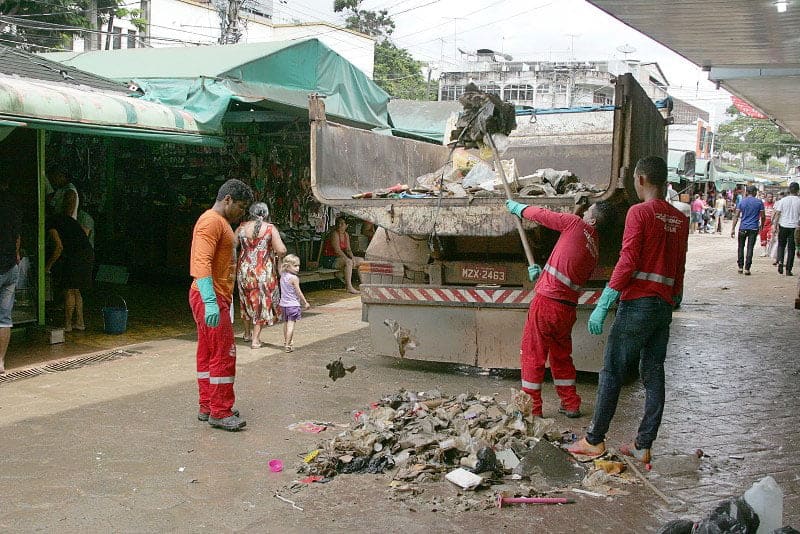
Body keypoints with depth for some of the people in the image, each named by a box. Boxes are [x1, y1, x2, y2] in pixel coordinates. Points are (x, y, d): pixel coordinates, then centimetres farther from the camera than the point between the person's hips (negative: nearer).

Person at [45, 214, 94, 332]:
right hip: (88, 254, 9)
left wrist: (48, 265, -4)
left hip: (76, 258, -9)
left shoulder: (50, 226, -4)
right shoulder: (62, 218, 22)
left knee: (69, 291, -1)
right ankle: (79, 322, 18)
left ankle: (67, 325, 3)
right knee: (76, 291, 16)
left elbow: (59, 247, -15)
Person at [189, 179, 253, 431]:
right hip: (210, 298, -11)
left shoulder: (220, 222, 19)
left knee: (208, 353, 14)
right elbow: (202, 262, -25)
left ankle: (207, 407, 21)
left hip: (215, 298, 11)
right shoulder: (211, 221, -14)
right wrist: (210, 301, -32)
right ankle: (219, 413, -3)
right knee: (224, 354, -8)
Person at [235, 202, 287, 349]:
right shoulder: (270, 228, -9)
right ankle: (255, 339, 6)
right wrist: (278, 254, 6)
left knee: (247, 301, 21)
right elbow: (281, 250, -16)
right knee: (261, 302, 7)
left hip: (245, 269, 3)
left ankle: (247, 333, 34)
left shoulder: (242, 227, 0)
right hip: (263, 271, -3)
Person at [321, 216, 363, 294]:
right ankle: (349, 287, -36)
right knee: (348, 262, -35)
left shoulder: (346, 235, 10)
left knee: (361, 260, 6)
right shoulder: (334, 234, -16)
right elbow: (337, 250, -24)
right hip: (329, 260, -9)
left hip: (340, 258, 9)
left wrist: (352, 257, -12)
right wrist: (348, 259, -27)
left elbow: (348, 249, 8)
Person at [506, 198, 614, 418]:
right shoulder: (595, 251, 14)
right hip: (568, 308, 7)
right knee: (562, 356, 22)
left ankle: (532, 408, 7)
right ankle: (571, 405, 27)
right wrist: (542, 275, 27)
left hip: (547, 301, -7)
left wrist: (518, 207, 20)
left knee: (532, 356, 3)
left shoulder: (577, 224, -4)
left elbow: (542, 214, 5)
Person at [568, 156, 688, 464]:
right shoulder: (680, 219, 11)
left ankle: (595, 440, 5)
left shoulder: (639, 212, -9)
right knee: (653, 375, 9)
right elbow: (679, 268, 15)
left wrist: (602, 305, -14)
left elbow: (628, 262, -15)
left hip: (638, 303, -7)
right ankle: (643, 446, 12)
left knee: (612, 372, 1)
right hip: (665, 306, 7)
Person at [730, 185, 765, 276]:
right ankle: (747, 268, -3)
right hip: (754, 228, -1)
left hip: (743, 228, 1)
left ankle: (740, 267, 14)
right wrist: (761, 226, 19)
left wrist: (733, 229, -2)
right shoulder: (759, 202, -1)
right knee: (750, 248, 0)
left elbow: (736, 216, -2)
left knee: (741, 247, 13)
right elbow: (762, 216, 1)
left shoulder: (742, 202, 3)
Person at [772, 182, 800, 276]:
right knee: (791, 248, 5)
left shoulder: (783, 200, -2)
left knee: (781, 245, 18)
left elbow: (777, 214, -3)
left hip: (783, 226, 1)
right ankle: (788, 270, 5)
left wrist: (775, 226, 1)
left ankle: (780, 261, -5)